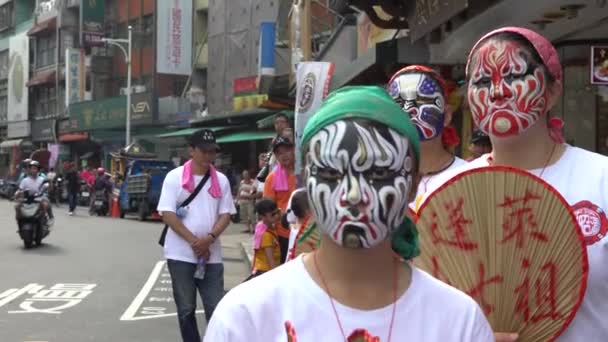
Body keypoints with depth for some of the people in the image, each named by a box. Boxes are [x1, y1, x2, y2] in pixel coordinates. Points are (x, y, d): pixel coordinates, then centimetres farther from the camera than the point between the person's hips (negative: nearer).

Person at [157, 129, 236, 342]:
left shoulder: (221, 180, 6)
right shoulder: (175, 177, -3)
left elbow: (226, 214, 3)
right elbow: (167, 214, -8)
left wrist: (209, 239, -14)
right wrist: (194, 241, -14)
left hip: (211, 255, 2)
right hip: (181, 254, -2)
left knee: (216, 308, 1)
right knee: (186, 309, 6)